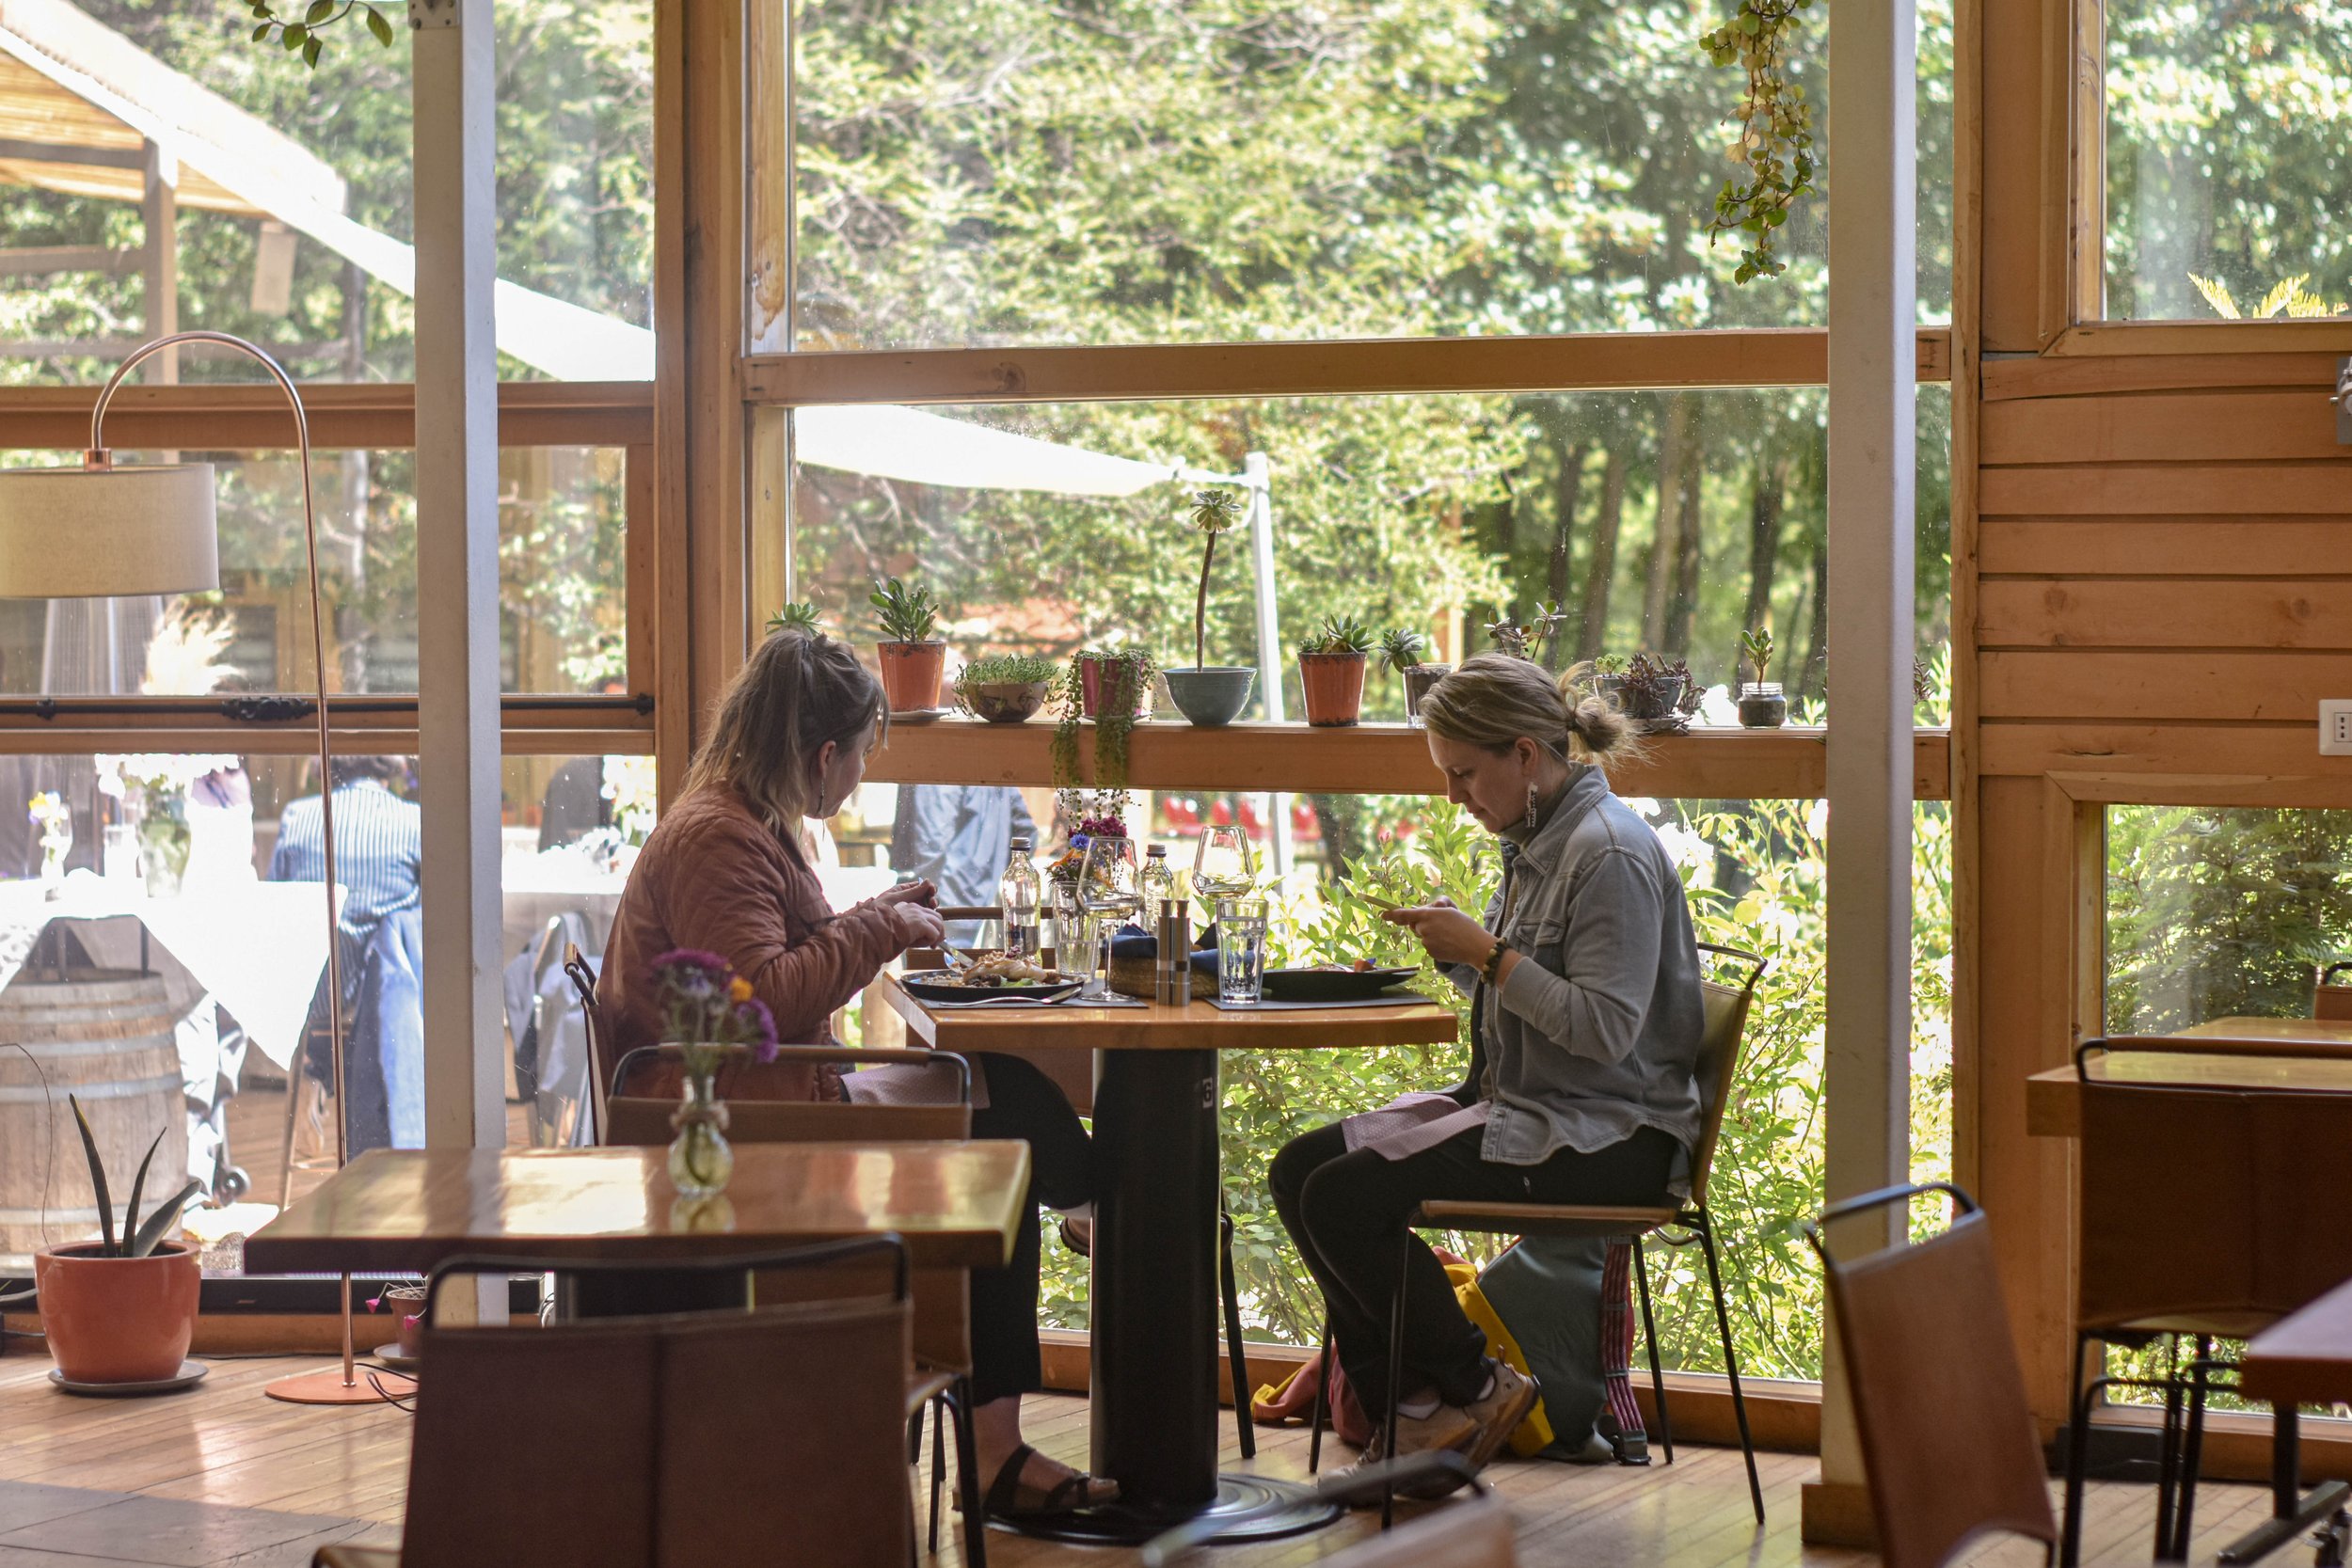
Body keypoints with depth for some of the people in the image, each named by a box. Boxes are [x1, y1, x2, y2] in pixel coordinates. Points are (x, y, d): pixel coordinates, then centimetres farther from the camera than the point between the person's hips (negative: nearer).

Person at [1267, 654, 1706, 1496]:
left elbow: (1605, 1029, -23)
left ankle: (1474, 1389, -2)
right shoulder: (1537, 840, 13)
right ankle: (1401, 1403, 2)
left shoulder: (1610, 852, -17)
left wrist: (1487, 952, -19)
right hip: (1521, 1105, 10)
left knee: (1345, 1198, -21)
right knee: (1298, 1170, 0)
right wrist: (1457, 947, 1)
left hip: (1605, 1134, -10)